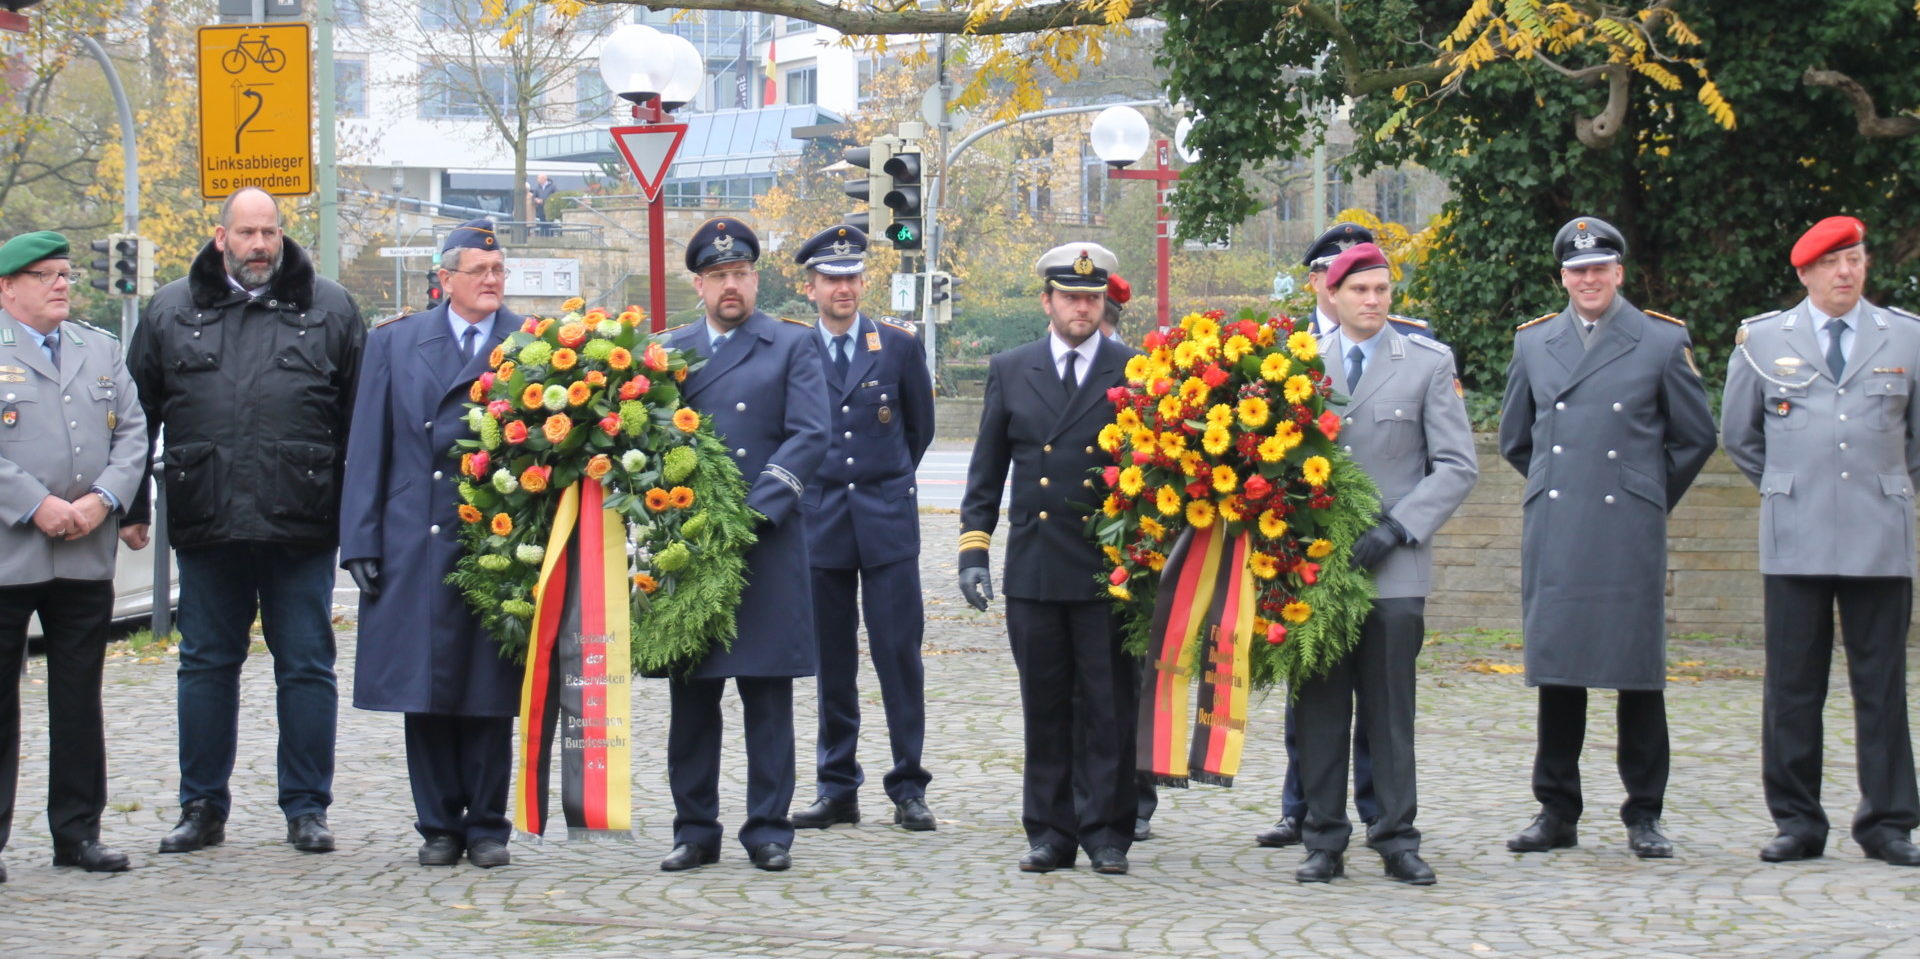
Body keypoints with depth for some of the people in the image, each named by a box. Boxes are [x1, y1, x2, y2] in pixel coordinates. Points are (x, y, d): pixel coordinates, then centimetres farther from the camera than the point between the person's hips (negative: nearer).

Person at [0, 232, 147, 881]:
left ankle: (78, 832, 16)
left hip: (88, 557, 5)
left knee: (80, 700, 9)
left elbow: (132, 434, 10)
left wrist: (102, 499, -6)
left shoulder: (101, 351, 16)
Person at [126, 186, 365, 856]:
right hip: (206, 524, 2)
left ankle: (307, 808, 11)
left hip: (302, 525, -1)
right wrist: (131, 505, 9)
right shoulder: (172, 311, 10)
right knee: (206, 666, 8)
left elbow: (361, 419, 6)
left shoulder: (329, 310, 6)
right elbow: (138, 414, 13)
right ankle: (202, 807, 17)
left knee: (307, 668, 3)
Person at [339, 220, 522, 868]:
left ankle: (487, 826, 13)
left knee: (490, 692, 3)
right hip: (417, 547, 1)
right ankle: (439, 826, 13)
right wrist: (361, 542, 2)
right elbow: (367, 450, 9)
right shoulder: (394, 343, 10)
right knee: (425, 693, 3)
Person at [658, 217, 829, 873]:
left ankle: (769, 830, 5)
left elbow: (810, 437, -4)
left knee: (768, 693, 0)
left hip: (769, 543, -2)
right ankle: (695, 829, 12)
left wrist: (753, 511, -14)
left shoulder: (794, 345, 6)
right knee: (690, 694, 4)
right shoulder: (669, 352, 14)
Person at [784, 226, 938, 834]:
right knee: (831, 663, 6)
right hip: (820, 525, 1)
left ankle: (908, 789, 4)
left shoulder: (899, 346, 4)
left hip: (887, 522, -1)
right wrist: (819, 487, 11)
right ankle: (837, 790, 13)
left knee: (899, 654, -2)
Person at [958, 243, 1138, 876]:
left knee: (1109, 708, 1)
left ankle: (1106, 832, 8)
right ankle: (1050, 833, 14)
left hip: (1109, 568, -2)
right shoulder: (1010, 371, 10)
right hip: (1033, 565, 2)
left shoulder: (1134, 373, 3)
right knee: (1044, 709, 7)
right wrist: (973, 547, 3)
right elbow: (987, 470, 11)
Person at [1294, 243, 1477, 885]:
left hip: (1393, 567, -1)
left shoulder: (1429, 363, 4)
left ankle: (1397, 839, 9)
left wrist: (1394, 529, -10)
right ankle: (1324, 840, 11)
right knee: (1320, 707, 4)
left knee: (1392, 709, 1)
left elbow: (1457, 465, 1)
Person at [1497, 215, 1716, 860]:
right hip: (1552, 534, 2)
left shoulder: (1664, 342, 3)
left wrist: (1649, 497, 10)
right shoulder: (1532, 343, 11)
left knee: (1638, 672, 0)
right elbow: (1514, 439, 21)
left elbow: (1695, 438, 10)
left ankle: (1644, 815, 9)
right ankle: (1556, 812, 12)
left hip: (1630, 534, -2)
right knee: (1555, 668, 4)